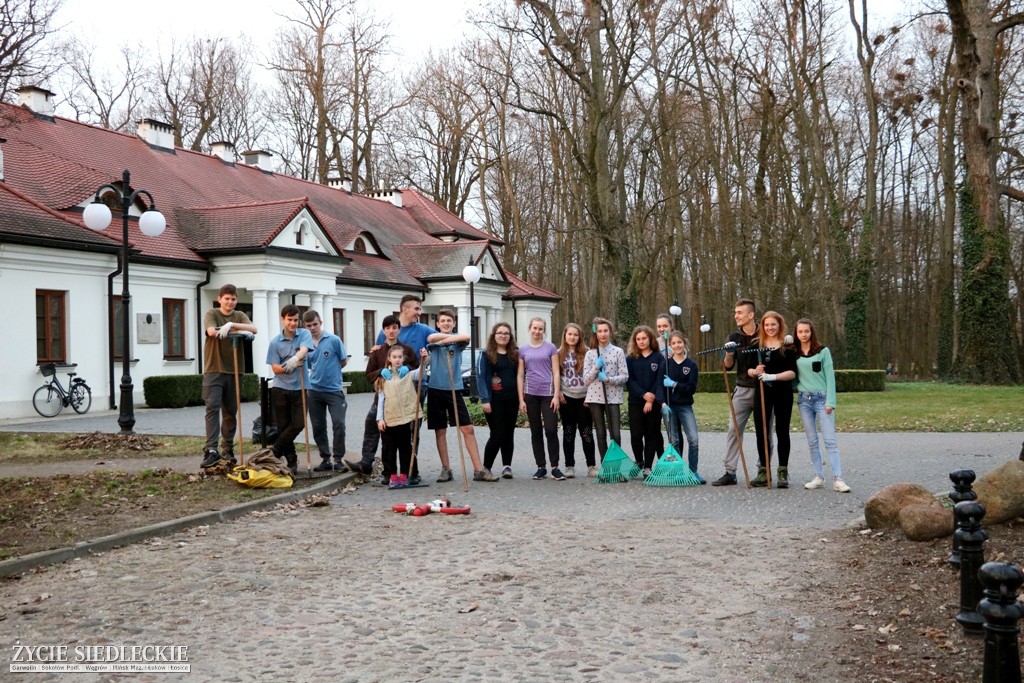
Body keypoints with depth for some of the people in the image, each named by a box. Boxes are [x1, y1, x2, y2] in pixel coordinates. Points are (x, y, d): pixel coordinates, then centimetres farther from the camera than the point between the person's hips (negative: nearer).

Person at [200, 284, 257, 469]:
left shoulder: (240, 316, 11)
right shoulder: (212, 314, 1)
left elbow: (253, 329, -8)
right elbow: (212, 331, -19)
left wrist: (231, 325, -22)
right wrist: (239, 331, -14)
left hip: (234, 370, 4)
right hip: (214, 370, -4)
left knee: (231, 411, 8)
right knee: (213, 407, -13)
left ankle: (228, 449, 19)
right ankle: (211, 450, -17)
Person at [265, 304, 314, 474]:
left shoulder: (304, 334, -1)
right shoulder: (275, 342, 0)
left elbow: (304, 350, -21)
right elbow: (275, 369, -2)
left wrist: (295, 359, -43)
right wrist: (291, 366, -21)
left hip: (300, 388, 0)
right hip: (280, 389, 1)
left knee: (298, 424, -7)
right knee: (283, 426, 3)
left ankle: (275, 451, 12)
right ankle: (291, 461, 16)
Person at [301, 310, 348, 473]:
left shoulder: (334, 340, -6)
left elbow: (344, 362, 2)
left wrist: (330, 371, 5)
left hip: (334, 390, -4)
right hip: (314, 391, 4)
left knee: (339, 424, -11)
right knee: (318, 427, 7)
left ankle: (338, 459, 0)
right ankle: (325, 459, 18)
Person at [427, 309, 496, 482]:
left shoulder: (458, 342, 7)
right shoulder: (434, 340, 3)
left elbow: (466, 337, -18)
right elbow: (432, 338, -23)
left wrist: (445, 339, -15)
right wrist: (453, 337, -15)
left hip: (454, 389, 1)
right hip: (436, 389, -1)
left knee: (468, 429, -3)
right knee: (440, 431, 5)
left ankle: (479, 470, 0)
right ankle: (446, 469, 16)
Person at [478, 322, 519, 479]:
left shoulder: (515, 354, 12)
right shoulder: (486, 355, -1)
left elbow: (519, 375, 14)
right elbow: (481, 377, -7)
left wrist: (521, 398, 6)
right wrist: (485, 400, -16)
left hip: (512, 400, 4)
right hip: (494, 400, -4)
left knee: (509, 434, 5)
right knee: (497, 434, -7)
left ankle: (507, 466, 11)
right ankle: (486, 467, 3)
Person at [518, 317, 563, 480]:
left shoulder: (550, 347, 3)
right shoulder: (523, 350, 8)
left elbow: (555, 372, 0)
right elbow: (520, 375, 8)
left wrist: (556, 395, -8)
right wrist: (521, 399, 2)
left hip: (547, 393, -2)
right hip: (530, 395, 2)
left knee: (551, 430, -8)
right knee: (536, 431, 6)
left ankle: (555, 468, -1)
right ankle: (540, 467, 12)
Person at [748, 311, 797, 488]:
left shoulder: (787, 345, -2)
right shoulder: (756, 345, 7)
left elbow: (793, 372, -8)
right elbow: (748, 370, 8)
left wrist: (773, 376, -21)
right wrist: (755, 372, -15)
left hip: (783, 393, -3)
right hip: (762, 393, 3)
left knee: (782, 431, 3)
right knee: (761, 431, 3)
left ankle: (783, 472, 11)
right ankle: (763, 471, 12)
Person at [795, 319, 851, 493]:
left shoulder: (823, 351, -1)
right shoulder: (794, 354, 7)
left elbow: (830, 377, -4)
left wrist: (830, 402, -10)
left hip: (821, 398, -3)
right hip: (803, 400, 3)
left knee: (830, 440, -8)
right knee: (812, 441, 5)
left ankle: (837, 479, -12)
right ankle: (819, 477, 10)